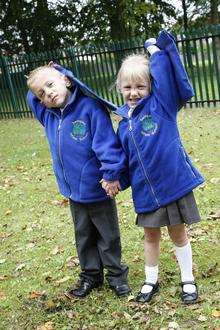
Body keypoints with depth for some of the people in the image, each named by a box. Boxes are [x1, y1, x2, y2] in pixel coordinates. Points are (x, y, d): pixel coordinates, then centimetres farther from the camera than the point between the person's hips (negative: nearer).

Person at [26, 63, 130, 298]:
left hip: (98, 189, -6)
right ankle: (90, 275, 37)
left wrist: (111, 174, -22)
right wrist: (37, 89, 3)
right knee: (83, 235, 20)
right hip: (73, 190, 6)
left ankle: (116, 275, 31)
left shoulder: (90, 107, -20)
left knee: (108, 235, 13)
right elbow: (31, 97, 20)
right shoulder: (47, 114, 0)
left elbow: (106, 143, -21)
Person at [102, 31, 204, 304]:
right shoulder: (124, 124, 6)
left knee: (178, 234, 12)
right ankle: (151, 281, 38)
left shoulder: (162, 103, -8)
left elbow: (169, 74, -23)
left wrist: (156, 49, -17)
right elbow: (126, 160, 11)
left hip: (174, 184, -4)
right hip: (146, 191, 4)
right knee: (150, 235, 18)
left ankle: (188, 280, 33)